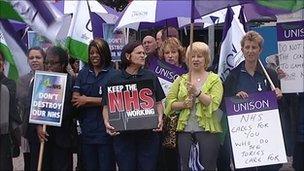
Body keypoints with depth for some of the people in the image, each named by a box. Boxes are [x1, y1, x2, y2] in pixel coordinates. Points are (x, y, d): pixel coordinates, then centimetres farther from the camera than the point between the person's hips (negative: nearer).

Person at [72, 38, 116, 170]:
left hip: (105, 130, -4)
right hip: (86, 129, 4)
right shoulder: (83, 73, 9)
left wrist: (87, 100, -4)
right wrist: (100, 101, -9)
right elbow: (75, 100, 1)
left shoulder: (113, 74, -3)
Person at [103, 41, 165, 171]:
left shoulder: (150, 77, 9)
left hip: (148, 132, 1)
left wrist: (160, 118, -7)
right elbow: (107, 106, 5)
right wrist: (107, 122, -13)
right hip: (123, 134, -1)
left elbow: (158, 102, 11)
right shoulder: (115, 80, 4)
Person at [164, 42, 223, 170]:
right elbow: (169, 103, 6)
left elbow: (214, 103, -10)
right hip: (185, 130, 3)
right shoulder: (181, 80, 12)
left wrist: (197, 92, -21)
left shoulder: (214, 79, 4)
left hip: (207, 129, -3)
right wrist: (183, 104, -11)